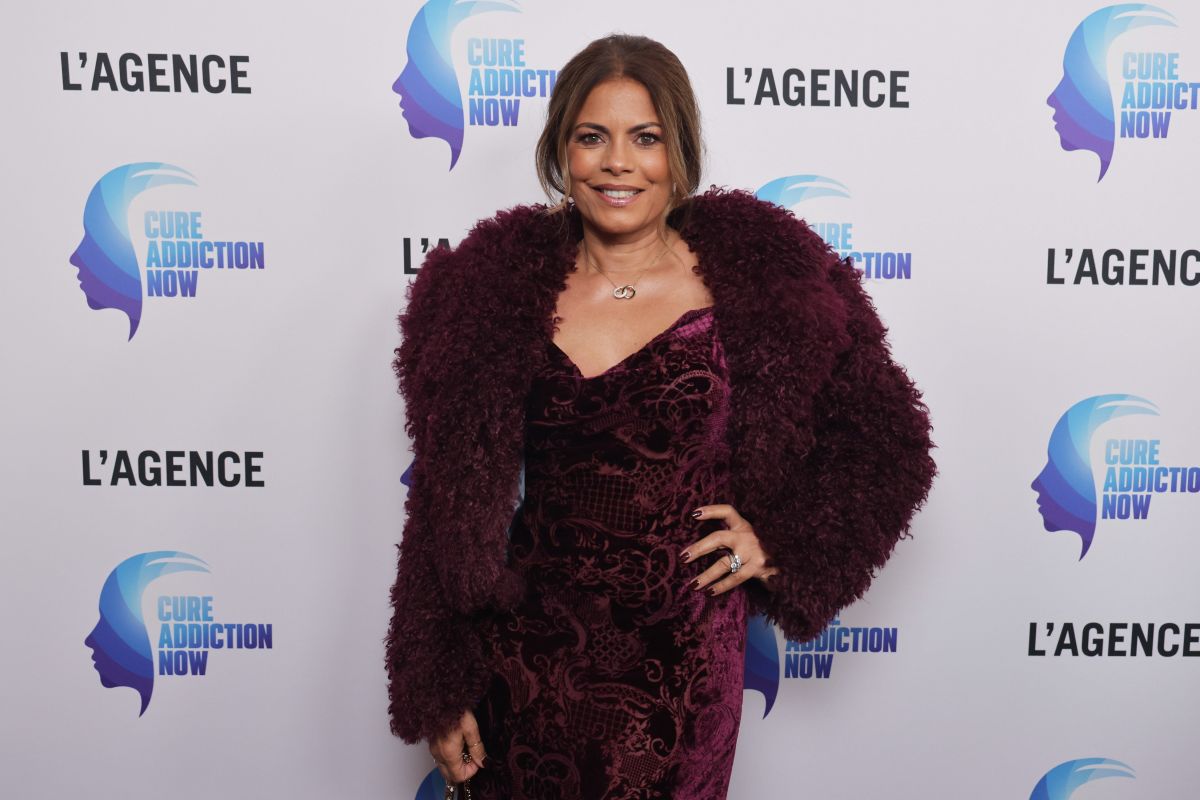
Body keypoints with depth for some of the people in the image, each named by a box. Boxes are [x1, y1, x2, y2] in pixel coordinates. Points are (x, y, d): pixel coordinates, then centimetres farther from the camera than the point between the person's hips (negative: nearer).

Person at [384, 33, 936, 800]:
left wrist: (781, 540, -8)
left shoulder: (756, 275, -7)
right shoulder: (493, 285, -4)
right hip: (531, 658, 1)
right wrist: (439, 691, -1)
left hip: (684, 663, 0)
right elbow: (452, 506, -1)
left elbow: (883, 441, 2)